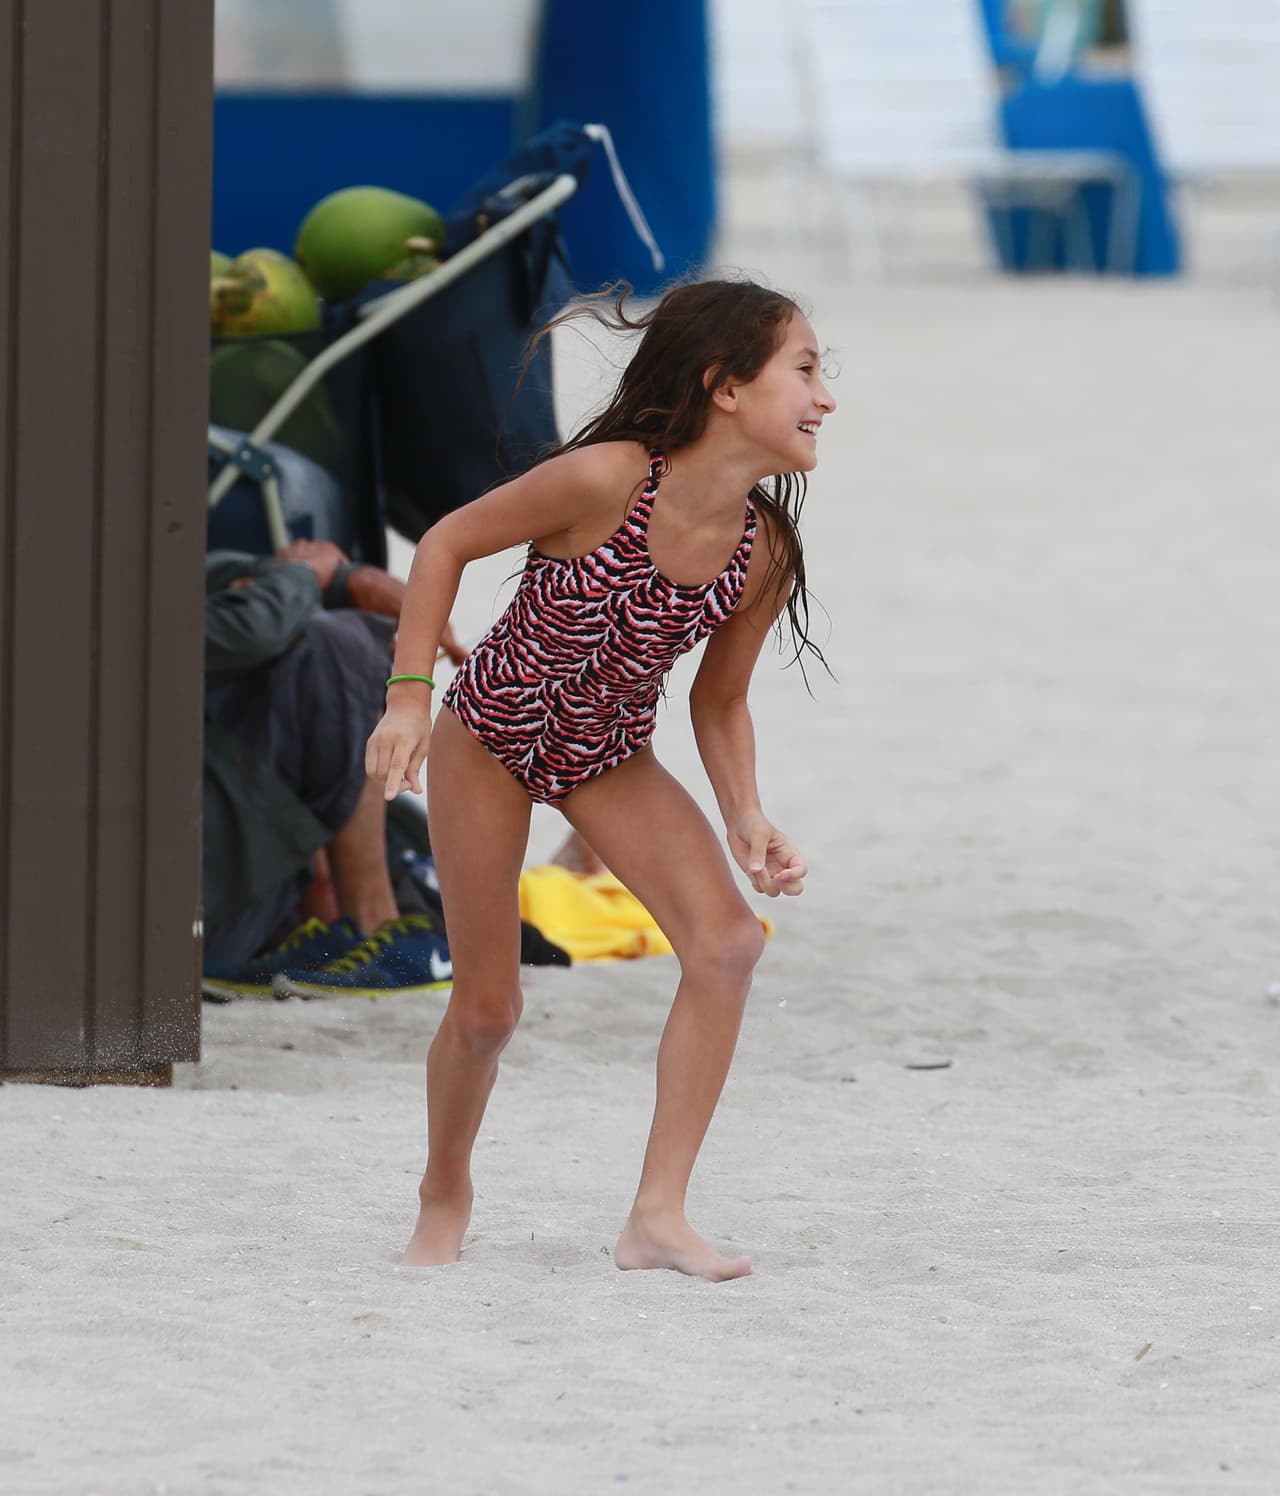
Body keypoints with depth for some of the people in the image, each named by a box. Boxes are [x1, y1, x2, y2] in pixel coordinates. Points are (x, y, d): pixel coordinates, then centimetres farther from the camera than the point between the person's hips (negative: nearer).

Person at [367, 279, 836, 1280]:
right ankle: (445, 1198, 31)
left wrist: (747, 822, -15)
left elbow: (719, 701, 0)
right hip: (490, 736, -4)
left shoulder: (763, 556, -16)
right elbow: (448, 542, -16)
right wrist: (411, 695, -19)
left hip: (609, 761, 4)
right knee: (488, 1008, 1)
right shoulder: (604, 482, -30)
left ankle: (660, 1213, -14)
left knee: (729, 940, -19)